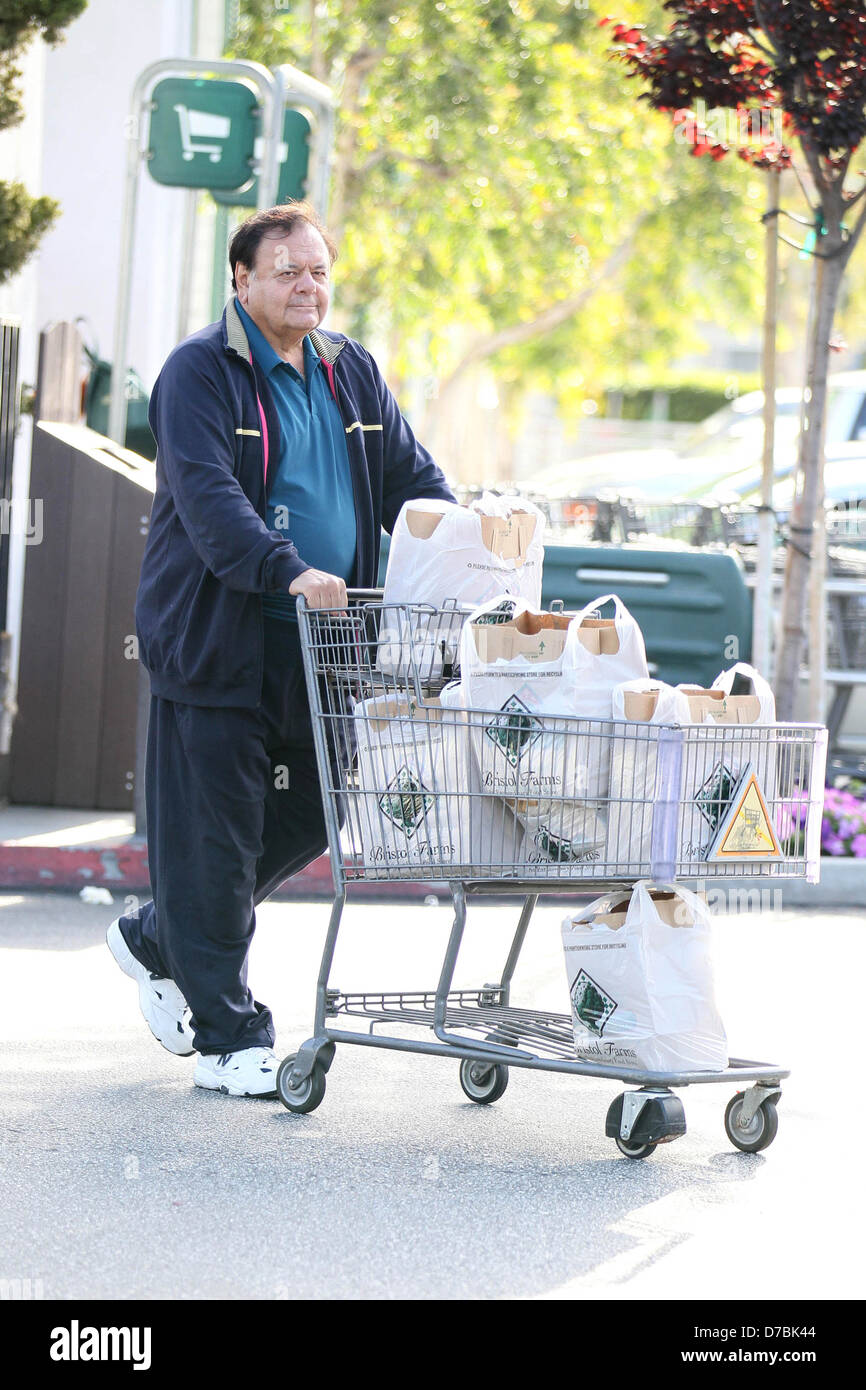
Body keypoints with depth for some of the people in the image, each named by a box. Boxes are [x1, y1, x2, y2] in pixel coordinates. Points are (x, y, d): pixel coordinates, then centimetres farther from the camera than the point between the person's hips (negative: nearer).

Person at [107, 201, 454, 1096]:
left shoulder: (352, 374, 15)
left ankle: (156, 938, 33)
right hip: (215, 642, -7)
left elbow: (412, 479, 16)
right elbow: (206, 494, -21)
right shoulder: (200, 373, -7)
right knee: (214, 834, -3)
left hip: (317, 648, 7)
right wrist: (290, 571, -34)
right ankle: (228, 1039, 6)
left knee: (306, 816, 10)